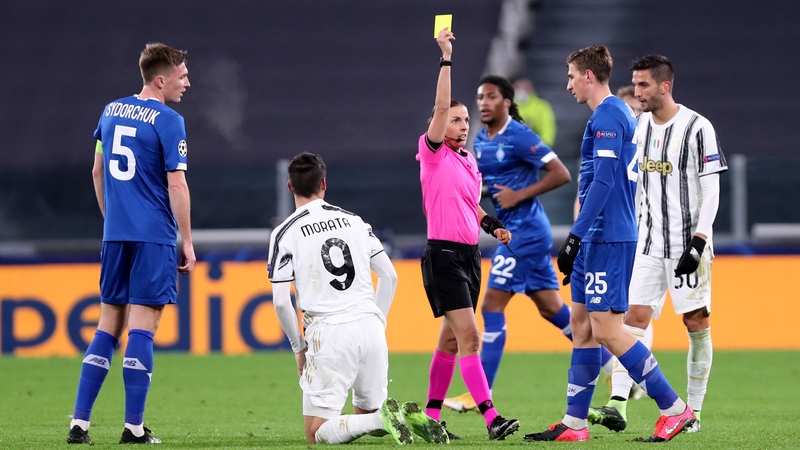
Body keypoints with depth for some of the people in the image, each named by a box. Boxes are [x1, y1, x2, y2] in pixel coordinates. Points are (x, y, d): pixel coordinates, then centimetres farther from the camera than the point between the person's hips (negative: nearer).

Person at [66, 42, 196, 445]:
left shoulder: (111, 112, 12)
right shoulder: (167, 121, -9)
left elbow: (97, 172, 19)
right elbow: (176, 185, -11)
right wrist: (188, 242, -5)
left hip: (115, 233, 6)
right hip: (154, 237, -6)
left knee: (109, 325, 11)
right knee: (142, 327, -4)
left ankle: (79, 423, 6)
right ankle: (134, 427, -5)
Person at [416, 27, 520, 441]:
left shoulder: (469, 161, 15)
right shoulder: (433, 154, -6)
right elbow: (441, 106, -19)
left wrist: (492, 225, 11)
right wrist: (446, 58, -20)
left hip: (469, 253, 8)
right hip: (443, 255, -8)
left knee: (451, 338, 12)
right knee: (468, 335, -15)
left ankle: (431, 413, 21)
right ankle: (490, 417, -21)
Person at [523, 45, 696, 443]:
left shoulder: (607, 116, -14)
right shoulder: (620, 114, 18)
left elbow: (603, 182, -22)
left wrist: (575, 236, -22)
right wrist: (580, 238, 24)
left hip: (607, 239, -11)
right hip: (598, 238, 11)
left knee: (607, 329, -11)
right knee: (582, 324, 11)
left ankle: (674, 409, -8)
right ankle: (574, 424, 13)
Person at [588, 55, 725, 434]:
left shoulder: (697, 128, -9)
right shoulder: (639, 127, 9)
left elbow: (711, 191, -9)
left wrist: (698, 242, -16)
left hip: (687, 243, -5)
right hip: (649, 245, 5)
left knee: (696, 323, -1)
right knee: (634, 318, -6)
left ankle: (693, 412, 8)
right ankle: (617, 406, -15)